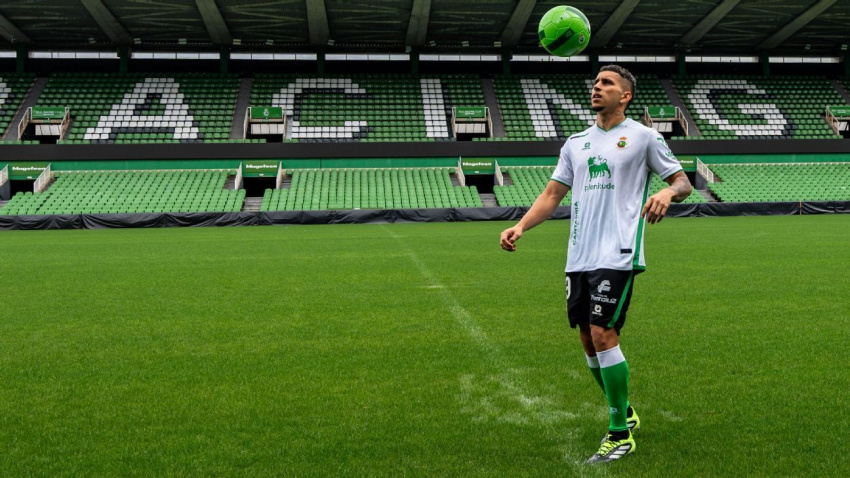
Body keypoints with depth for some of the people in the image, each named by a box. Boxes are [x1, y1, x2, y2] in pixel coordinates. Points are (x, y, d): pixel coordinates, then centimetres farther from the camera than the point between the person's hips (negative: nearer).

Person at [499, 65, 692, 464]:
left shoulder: (643, 136, 4)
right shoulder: (575, 143, 18)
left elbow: (683, 182, 6)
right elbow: (552, 194, 16)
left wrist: (668, 193, -19)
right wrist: (520, 226, 0)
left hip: (617, 255, -6)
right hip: (579, 258, 6)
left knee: (603, 334, -13)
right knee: (588, 339, 8)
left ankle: (621, 434, 2)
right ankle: (624, 413, 30)